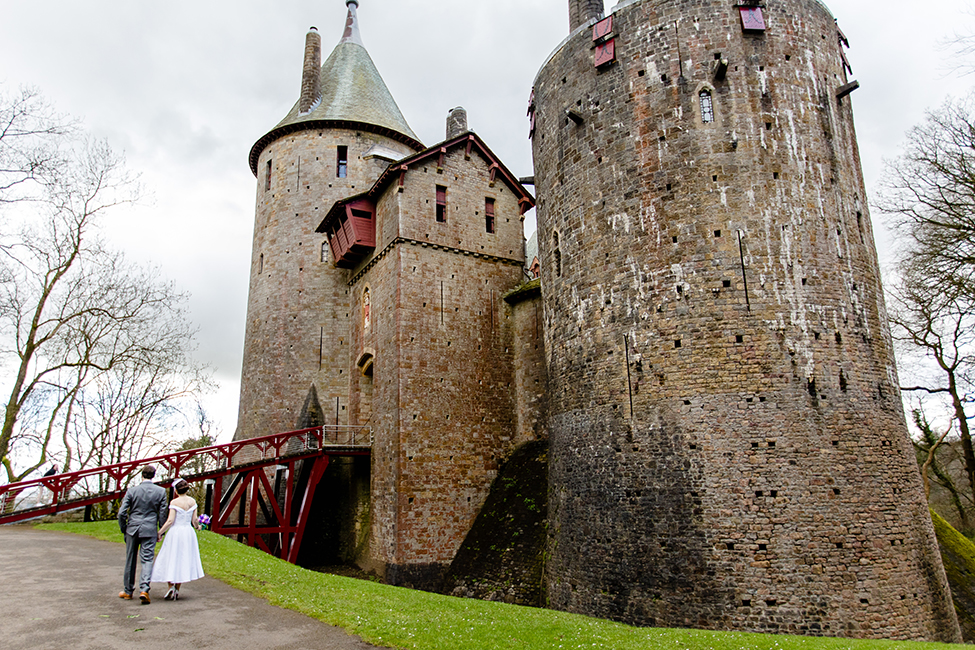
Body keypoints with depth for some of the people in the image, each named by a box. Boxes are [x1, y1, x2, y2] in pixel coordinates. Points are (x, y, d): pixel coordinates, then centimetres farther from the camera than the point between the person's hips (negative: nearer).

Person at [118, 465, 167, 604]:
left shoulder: (132, 491, -4)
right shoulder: (160, 491, -3)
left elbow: (122, 512, -5)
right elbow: (162, 514, 1)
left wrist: (123, 529, 10)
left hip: (132, 529, 1)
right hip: (150, 530, -1)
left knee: (130, 560, 14)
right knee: (147, 560, 2)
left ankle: (128, 591, 25)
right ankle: (144, 590, -14)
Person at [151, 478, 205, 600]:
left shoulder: (174, 502, -10)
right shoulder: (192, 501, 2)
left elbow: (170, 521, -14)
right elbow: (194, 520, 4)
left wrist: (159, 533, -6)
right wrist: (197, 526, 25)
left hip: (175, 532, -4)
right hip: (188, 532, 4)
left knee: (171, 559, 7)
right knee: (184, 560, 11)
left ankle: (171, 587, -5)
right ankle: (177, 590, 14)